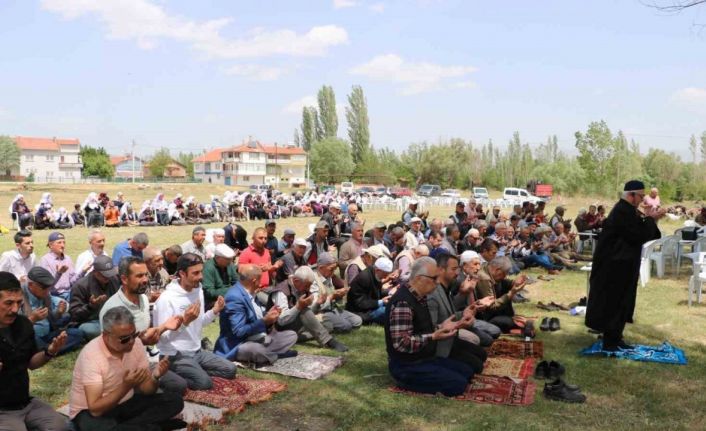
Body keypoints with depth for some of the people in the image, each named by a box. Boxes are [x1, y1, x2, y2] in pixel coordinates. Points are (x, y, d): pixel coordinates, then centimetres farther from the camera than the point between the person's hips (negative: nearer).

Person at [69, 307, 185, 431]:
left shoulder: (136, 343, -9)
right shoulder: (91, 354, -26)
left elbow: (146, 389, -3)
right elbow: (95, 409, -29)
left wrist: (155, 376, -25)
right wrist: (126, 386, -40)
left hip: (124, 404, 6)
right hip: (90, 411, -6)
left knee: (174, 401, -12)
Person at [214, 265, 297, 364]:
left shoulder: (249, 292, 7)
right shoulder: (234, 297, -23)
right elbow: (239, 332, -27)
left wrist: (268, 315, 0)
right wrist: (265, 321, -26)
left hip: (259, 339, 9)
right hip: (240, 344, -9)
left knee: (292, 335, 9)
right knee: (256, 350, -40)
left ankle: (266, 354, -10)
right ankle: (276, 354, -8)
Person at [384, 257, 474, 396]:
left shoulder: (419, 298, 7)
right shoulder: (403, 303, -26)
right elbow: (401, 343, -30)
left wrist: (440, 327, 4)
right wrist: (433, 337, -32)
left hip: (424, 358, 10)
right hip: (407, 366, -10)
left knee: (467, 371, 11)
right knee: (458, 384, -16)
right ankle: (408, 380, -4)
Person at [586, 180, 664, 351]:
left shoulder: (626, 210, 12)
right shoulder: (623, 212, -20)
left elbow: (637, 232, 17)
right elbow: (638, 235, -22)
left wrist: (651, 219, 6)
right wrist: (651, 219, -11)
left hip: (619, 265, 11)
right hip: (616, 266, -11)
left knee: (619, 302, 16)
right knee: (614, 303, -2)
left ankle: (615, 337, 24)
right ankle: (610, 341, 7)